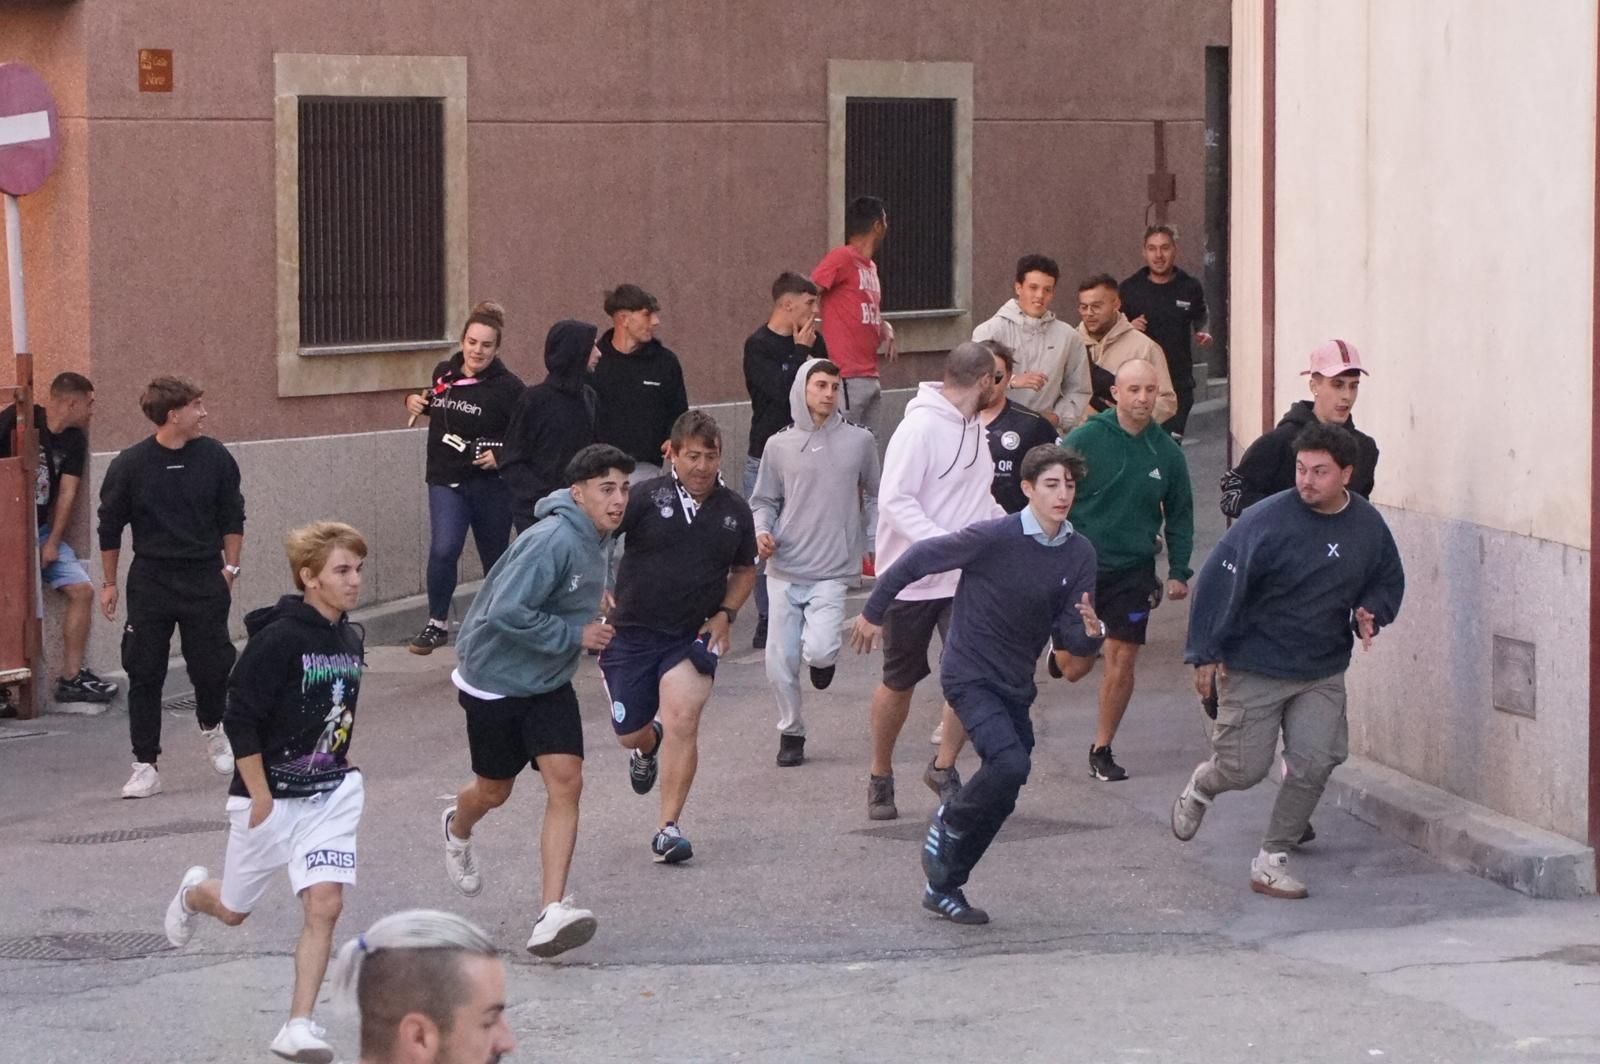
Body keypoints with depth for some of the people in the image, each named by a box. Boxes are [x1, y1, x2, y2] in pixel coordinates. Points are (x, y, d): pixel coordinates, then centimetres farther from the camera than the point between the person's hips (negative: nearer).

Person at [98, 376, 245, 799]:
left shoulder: (215, 458, -3)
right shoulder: (130, 465, -7)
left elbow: (232, 519, 8)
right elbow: (110, 527, 3)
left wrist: (229, 568, 4)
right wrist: (109, 583, 6)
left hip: (205, 578, 1)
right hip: (150, 581, -1)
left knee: (212, 665, 3)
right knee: (144, 673, -2)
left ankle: (212, 727, 36)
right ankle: (146, 766, 6)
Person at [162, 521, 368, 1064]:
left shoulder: (350, 641, 2)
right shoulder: (278, 639, -20)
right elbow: (239, 719, -19)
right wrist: (260, 796, -17)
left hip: (330, 794, 4)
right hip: (271, 796, -4)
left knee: (324, 903, -12)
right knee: (232, 910, 15)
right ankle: (193, 892, 51)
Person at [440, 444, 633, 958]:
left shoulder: (592, 540, 1)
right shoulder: (553, 541, -28)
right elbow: (506, 612, -33)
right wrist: (576, 635, -26)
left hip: (548, 685, 7)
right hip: (496, 682, -7)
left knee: (566, 782, -12)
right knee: (495, 791, 13)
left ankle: (551, 914, -16)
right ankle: (457, 829, 52)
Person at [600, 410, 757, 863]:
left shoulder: (733, 511, 2)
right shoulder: (646, 497, -10)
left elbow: (744, 570, 17)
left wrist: (724, 615, 2)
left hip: (693, 636, 1)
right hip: (631, 633, -1)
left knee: (682, 720, -18)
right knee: (630, 735, 7)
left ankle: (668, 829, -12)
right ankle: (648, 745, 48)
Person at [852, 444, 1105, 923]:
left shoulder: (1079, 555, -3)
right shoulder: (994, 538, -19)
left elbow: (1072, 644, 1)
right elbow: (918, 559, -8)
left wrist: (1090, 633, -23)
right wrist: (873, 612, 0)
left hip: (1016, 686, 6)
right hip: (971, 676, -6)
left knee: (1001, 796, 8)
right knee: (1009, 764, -26)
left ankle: (944, 887, 24)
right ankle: (950, 822, 2)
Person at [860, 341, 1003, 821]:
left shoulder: (975, 430, 9)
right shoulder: (921, 427, -16)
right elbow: (894, 501, -22)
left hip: (964, 579, 5)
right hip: (910, 578, -5)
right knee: (900, 681, 8)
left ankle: (943, 766, 6)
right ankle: (880, 776, 28)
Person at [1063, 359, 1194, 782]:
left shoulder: (1166, 452, 2)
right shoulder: (1085, 439, -9)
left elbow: (1179, 515, 12)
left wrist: (1179, 571, 6)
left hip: (1133, 570, 3)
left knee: (1122, 661, 3)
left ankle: (1102, 749, 14)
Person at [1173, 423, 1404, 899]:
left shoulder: (1368, 527, -1)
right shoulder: (1268, 520, -18)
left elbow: (1389, 581, 17)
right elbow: (1217, 582, -15)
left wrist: (1370, 612, -5)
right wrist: (1205, 655, -14)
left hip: (1323, 673, 4)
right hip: (1254, 669, -4)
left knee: (1314, 763, -9)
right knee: (1246, 768, -1)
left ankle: (1271, 861, 6)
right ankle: (1201, 785, 36)